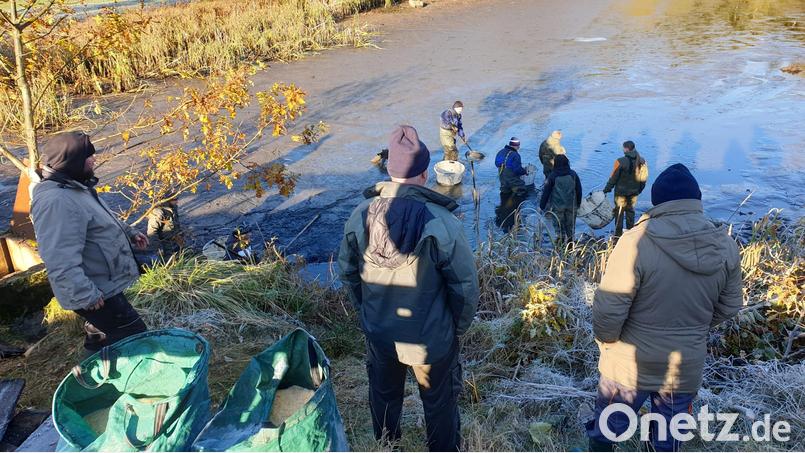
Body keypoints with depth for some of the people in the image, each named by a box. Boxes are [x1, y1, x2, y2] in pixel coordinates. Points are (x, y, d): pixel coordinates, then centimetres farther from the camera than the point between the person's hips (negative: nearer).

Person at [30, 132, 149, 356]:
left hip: (103, 284, 11)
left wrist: (129, 232, 14)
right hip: (97, 292, -11)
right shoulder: (56, 202, -29)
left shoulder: (76, 187, 7)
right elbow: (62, 262, -33)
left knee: (102, 336, 25)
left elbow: (102, 221, 25)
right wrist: (86, 295, -31)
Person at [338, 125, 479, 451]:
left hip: (378, 334, 4)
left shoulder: (360, 215, -14)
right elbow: (465, 286, -18)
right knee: (439, 402, 22)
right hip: (433, 338, -4)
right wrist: (458, 327, 0)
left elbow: (347, 273, -1)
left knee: (383, 392, 30)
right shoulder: (441, 222, -26)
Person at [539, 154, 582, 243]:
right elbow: (579, 190, 6)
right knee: (570, 226, 15)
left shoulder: (552, 176, -11)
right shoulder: (573, 174, -1)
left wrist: (542, 206, 0)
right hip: (571, 206, 3)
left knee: (559, 227, 7)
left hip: (557, 206, -3)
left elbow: (546, 192, -8)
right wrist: (578, 204, 19)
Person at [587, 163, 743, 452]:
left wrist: (606, 340, -4)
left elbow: (608, 309, -24)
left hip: (630, 366, -3)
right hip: (686, 369, 4)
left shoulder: (636, 242, -26)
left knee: (607, 428, 21)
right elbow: (729, 307, 2)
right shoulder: (725, 246, -11)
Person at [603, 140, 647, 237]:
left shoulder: (621, 161, -20)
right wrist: (639, 190, 19)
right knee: (630, 210, 18)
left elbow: (613, 177, -14)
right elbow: (643, 178, 6)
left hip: (621, 191, -5)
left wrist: (607, 189, -4)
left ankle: (618, 234, 9)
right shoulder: (641, 161, -3)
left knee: (619, 211, 6)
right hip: (634, 192, 5)